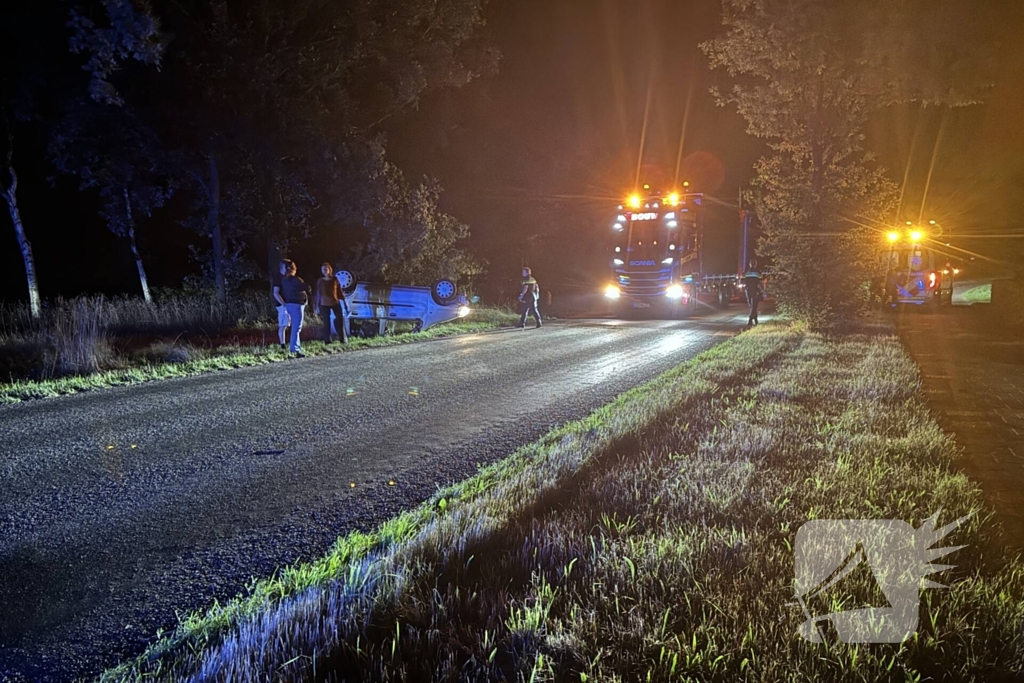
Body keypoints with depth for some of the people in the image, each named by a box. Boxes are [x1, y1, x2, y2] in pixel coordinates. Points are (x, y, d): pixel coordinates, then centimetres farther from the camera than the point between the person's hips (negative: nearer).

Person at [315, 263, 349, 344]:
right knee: (326, 323, 0)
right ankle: (327, 341, 5)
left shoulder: (334, 279, 3)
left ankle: (343, 339, 7)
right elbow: (318, 294, 4)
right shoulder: (320, 281, 2)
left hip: (335, 303, 1)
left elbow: (339, 291, 6)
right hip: (324, 305, -1)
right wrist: (317, 305, 2)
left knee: (340, 320, -2)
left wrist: (344, 301, 4)